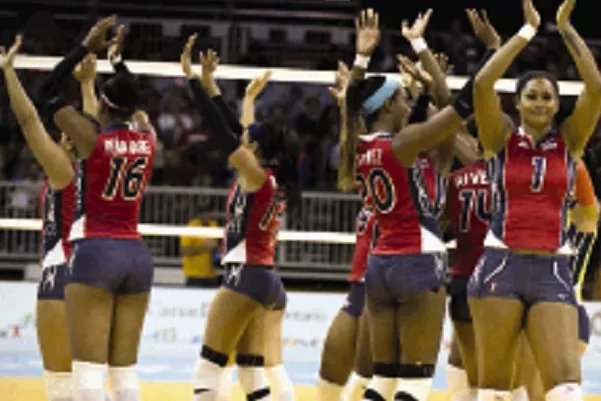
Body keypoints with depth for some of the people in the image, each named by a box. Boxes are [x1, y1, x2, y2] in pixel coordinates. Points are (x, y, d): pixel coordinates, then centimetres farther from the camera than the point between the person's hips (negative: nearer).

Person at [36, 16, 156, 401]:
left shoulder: (92, 137, -7)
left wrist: (87, 47, 6)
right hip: (137, 254, 6)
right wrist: (117, 56, 30)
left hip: (96, 253, -6)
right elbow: (133, 107, 30)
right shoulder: (148, 142, 7)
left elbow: (46, 94, 3)